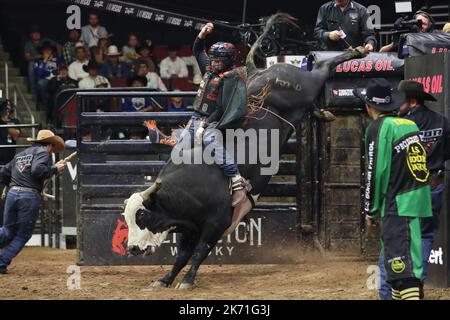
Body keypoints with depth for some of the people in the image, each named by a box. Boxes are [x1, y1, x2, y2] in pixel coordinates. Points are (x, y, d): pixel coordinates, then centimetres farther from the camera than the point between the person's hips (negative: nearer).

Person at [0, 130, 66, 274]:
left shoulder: (20, 154, 23)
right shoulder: (42, 152, 1)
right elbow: (37, 170, -17)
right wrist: (55, 169, -4)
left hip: (12, 193, 6)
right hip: (30, 197, -6)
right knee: (23, 234, 7)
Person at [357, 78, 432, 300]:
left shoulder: (379, 128, -7)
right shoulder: (410, 124, 15)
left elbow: (376, 171, -10)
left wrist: (370, 210, -1)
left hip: (398, 205, -8)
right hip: (419, 202, 8)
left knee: (403, 265, -14)